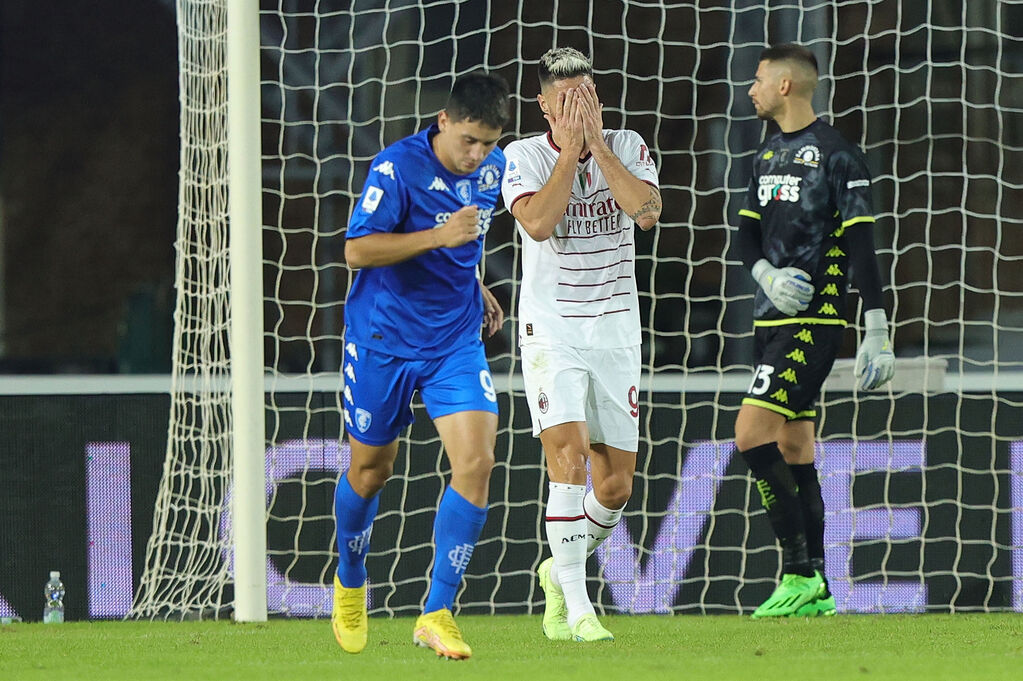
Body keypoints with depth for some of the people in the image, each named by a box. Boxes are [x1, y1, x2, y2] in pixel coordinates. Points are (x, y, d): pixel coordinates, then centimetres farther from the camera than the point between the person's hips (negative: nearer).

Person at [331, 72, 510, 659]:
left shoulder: (494, 169, 2)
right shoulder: (398, 166, -18)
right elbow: (357, 251, -22)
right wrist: (439, 237, -30)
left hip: (456, 341, 4)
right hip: (384, 340, -4)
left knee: (476, 463, -14)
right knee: (372, 471, 10)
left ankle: (437, 614, -8)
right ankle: (350, 585, 39)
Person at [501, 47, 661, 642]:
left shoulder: (627, 147, 2)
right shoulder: (523, 157, -5)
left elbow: (648, 212, -16)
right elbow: (538, 223, -22)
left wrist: (598, 143, -16)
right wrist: (570, 149, -18)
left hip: (616, 331, 3)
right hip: (552, 330, -3)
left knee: (616, 486, 5)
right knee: (569, 456, -21)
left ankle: (561, 570, 33)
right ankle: (577, 608, -18)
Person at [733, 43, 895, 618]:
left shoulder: (837, 155, -10)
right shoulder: (770, 154, 15)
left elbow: (862, 247, -12)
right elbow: (748, 234, 14)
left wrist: (877, 332, -15)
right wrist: (768, 275, -9)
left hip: (815, 321, -9)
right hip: (774, 319, 9)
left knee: (752, 433, -18)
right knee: (793, 449, 9)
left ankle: (800, 572, -15)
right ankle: (815, 590, 13)